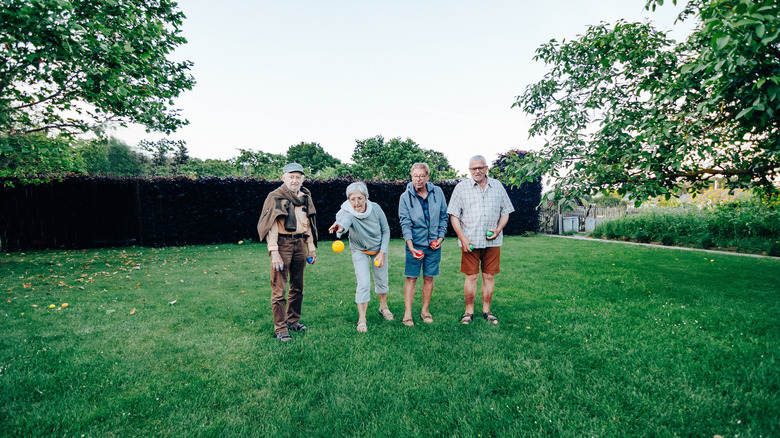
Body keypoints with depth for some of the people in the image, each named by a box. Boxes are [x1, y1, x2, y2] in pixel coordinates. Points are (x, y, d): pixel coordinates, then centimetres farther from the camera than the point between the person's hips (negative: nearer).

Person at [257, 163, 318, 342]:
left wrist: (311, 248, 15)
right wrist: (274, 252, -18)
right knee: (279, 289, -2)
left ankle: (293, 321, 28)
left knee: (298, 286, 13)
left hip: (300, 243, 6)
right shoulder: (275, 197, -5)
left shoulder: (305, 197, 13)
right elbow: (271, 226, -10)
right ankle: (280, 329, 8)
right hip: (283, 243, -5)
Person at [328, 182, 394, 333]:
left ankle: (383, 307, 39)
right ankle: (362, 319, 5)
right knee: (363, 283, -11)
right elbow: (345, 222, -57)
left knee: (382, 280, 13)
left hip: (379, 248, 2)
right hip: (359, 251, -2)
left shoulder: (375, 208, -24)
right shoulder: (348, 213, -31)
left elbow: (386, 231, -10)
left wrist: (382, 253, -14)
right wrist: (340, 227, -80)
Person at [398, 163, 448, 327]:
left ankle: (425, 310, 23)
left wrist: (441, 237, 0)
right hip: (415, 244, -2)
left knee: (429, 277, 10)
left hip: (433, 244, 2)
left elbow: (444, 216, 9)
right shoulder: (405, 197, -6)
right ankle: (407, 313, 9)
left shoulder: (437, 192, 1)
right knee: (411, 278, -1)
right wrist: (411, 246, -19)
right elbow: (405, 223, -10)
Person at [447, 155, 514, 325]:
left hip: (492, 241, 2)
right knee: (471, 277, 2)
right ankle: (469, 311, 16)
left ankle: (487, 310, 22)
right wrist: (462, 237, -9)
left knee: (489, 276, 8)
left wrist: (498, 229, -3)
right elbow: (453, 215, 0)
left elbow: (505, 211, 14)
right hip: (470, 241, -2)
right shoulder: (461, 187, 2)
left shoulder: (497, 186, 10)